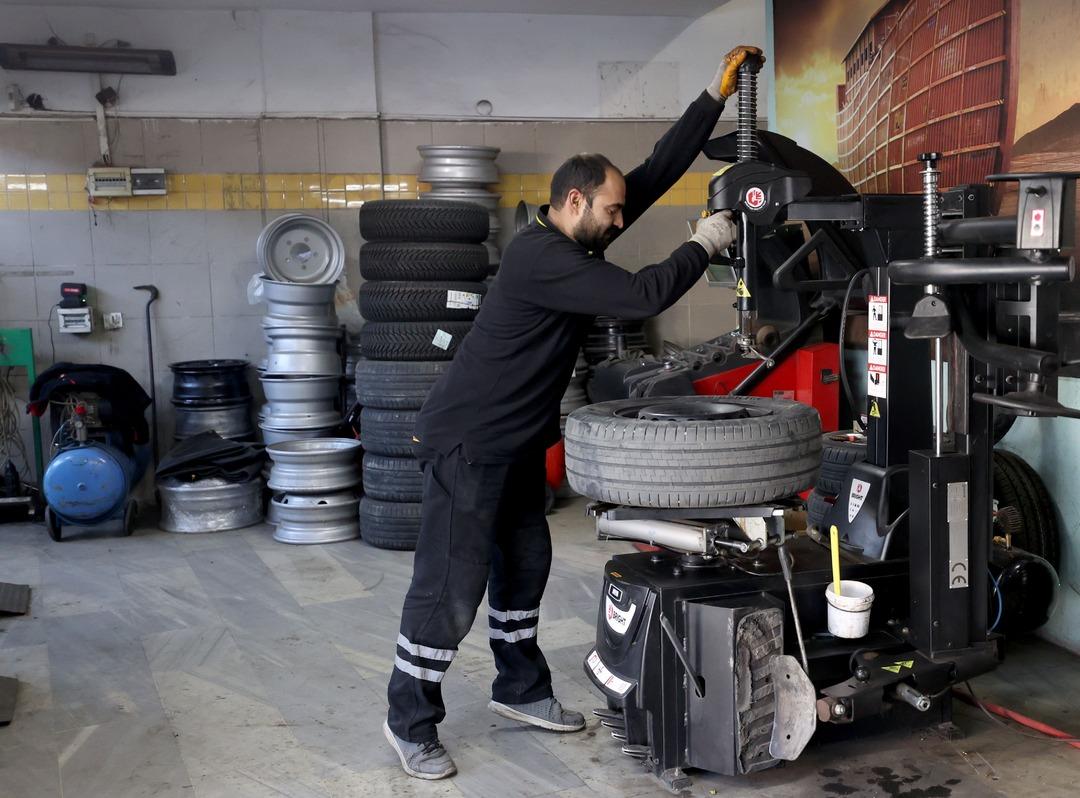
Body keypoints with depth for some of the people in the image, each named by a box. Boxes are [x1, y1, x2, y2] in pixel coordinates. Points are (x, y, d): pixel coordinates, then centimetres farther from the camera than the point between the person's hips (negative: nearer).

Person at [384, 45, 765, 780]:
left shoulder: (580, 238, 4)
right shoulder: (539, 258, -24)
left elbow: (658, 171, 5)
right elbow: (642, 296, -28)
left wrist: (717, 95, 3)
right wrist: (704, 245, -15)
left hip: (521, 439, 10)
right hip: (469, 441, -10)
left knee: (524, 563, 17)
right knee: (451, 583, -4)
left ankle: (520, 687, 32)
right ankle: (410, 721, 10)